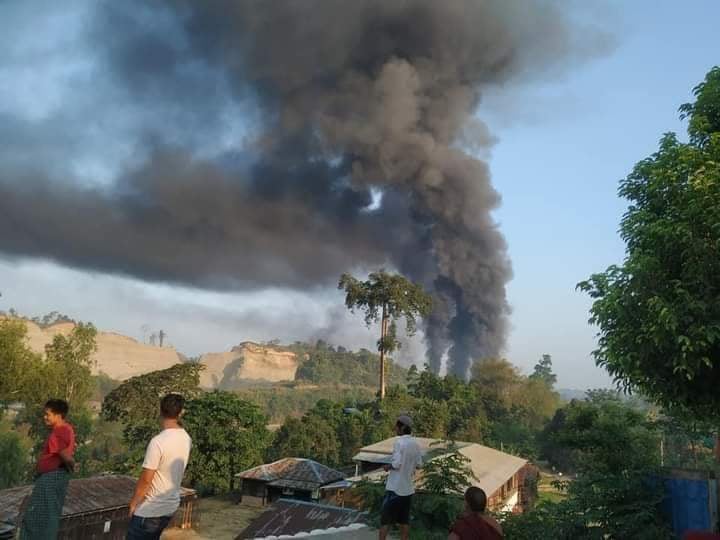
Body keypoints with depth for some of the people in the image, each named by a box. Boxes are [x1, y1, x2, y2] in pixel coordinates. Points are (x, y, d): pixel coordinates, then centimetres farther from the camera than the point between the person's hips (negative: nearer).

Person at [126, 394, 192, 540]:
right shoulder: (186, 439, 0)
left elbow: (145, 480, -19)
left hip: (151, 510, -7)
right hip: (171, 506, 7)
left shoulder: (158, 441, -24)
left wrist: (133, 503, -4)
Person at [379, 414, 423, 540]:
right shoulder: (415, 444, 4)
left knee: (385, 518, 4)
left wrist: (388, 466, -4)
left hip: (395, 487, -6)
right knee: (404, 520, 13)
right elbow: (419, 464, 8)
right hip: (408, 487, 6)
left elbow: (396, 464, -22)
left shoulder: (399, 442, -17)